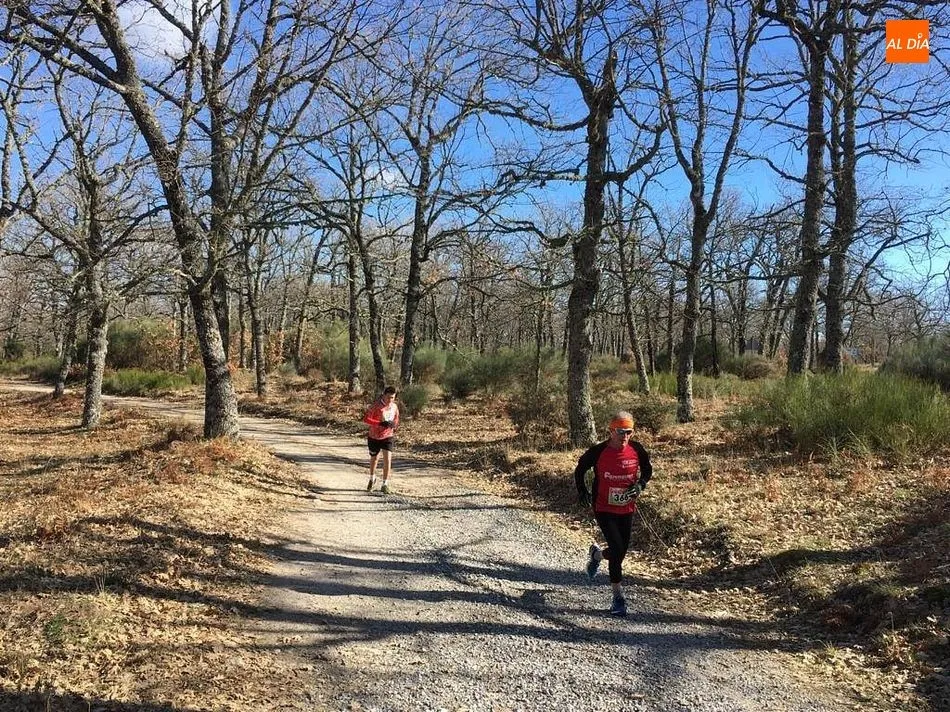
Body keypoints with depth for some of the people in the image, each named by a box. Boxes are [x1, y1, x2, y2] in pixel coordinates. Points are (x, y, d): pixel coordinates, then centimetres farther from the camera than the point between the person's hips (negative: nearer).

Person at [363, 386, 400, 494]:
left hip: (388, 437, 2)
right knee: (373, 458, 17)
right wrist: (380, 423, -32)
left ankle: (385, 485, -2)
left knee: (387, 459, -12)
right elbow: (366, 419, -23)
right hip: (374, 437, -2)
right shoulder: (376, 406, -18)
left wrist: (394, 424, -7)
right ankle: (372, 479, 42)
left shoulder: (394, 407, -2)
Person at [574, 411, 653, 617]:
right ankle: (618, 597, 2)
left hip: (627, 508, 4)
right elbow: (580, 469, 2)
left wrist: (640, 485, -7)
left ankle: (597, 554, 46)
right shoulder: (598, 451, -15)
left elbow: (647, 469, 10)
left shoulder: (637, 450, -8)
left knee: (621, 551, 11)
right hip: (604, 509, -4)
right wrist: (582, 492, -5)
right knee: (617, 549, -13)